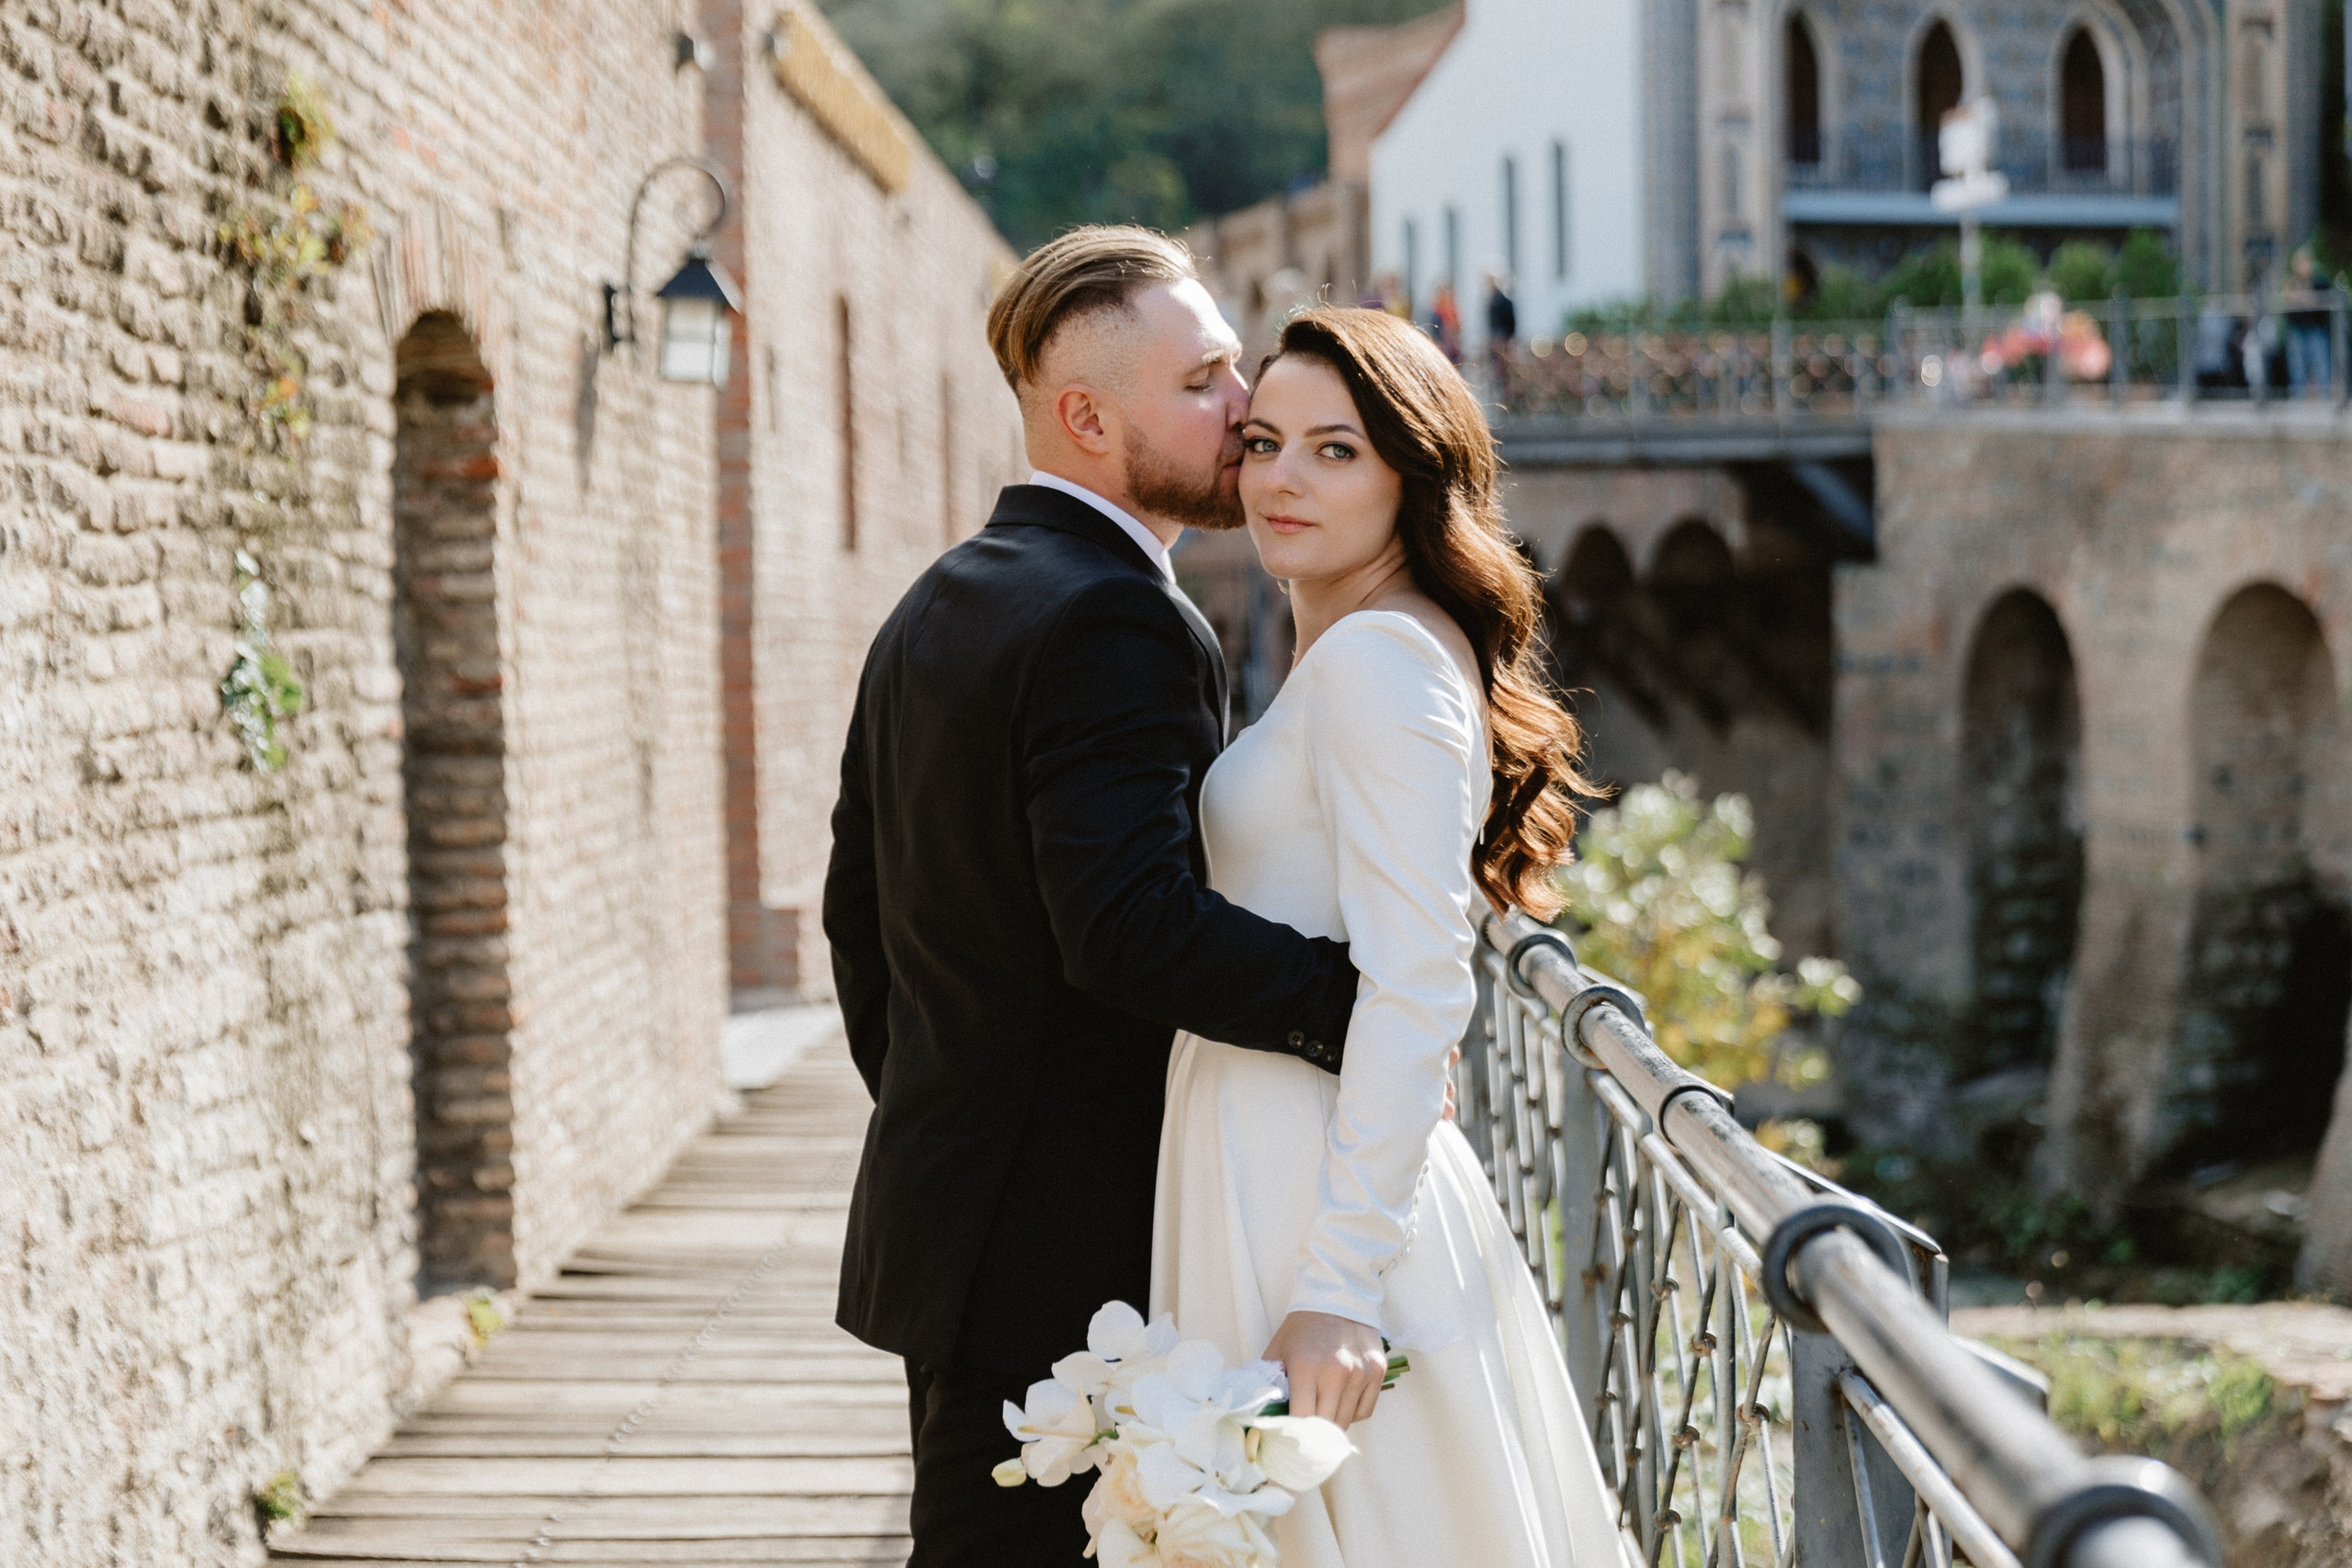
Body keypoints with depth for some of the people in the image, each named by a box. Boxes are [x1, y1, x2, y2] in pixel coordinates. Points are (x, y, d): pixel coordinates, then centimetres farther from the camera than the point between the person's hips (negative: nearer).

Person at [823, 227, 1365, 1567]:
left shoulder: (935, 607, 13)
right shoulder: (1120, 621, -18)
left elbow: (857, 905, 19)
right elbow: (1128, 922, -30)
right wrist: (1355, 1004, -22)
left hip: (938, 1213, 10)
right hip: (1060, 1250, -10)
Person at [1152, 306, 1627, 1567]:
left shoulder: (1378, 660, -14)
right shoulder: (1342, 658, 16)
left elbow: (1416, 990, -22)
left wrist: (1336, 1293, -24)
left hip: (1320, 1194, -10)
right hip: (1270, 1168, 10)